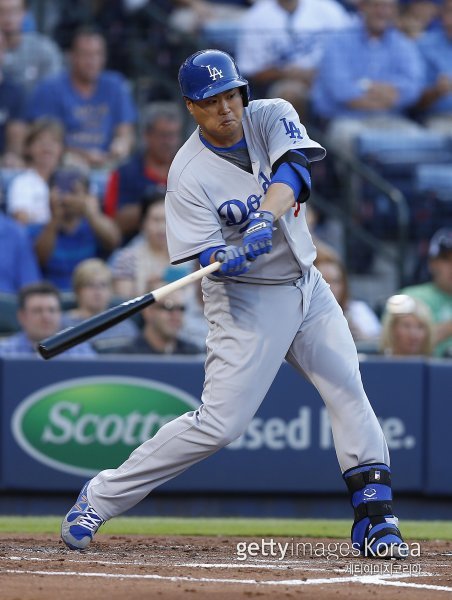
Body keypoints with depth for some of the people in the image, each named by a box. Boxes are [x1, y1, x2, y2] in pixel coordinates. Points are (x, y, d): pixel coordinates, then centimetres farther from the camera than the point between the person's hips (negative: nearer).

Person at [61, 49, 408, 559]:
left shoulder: (272, 117, -5)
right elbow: (207, 258, -18)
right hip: (246, 298, -5)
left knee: (348, 389, -2)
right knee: (220, 422, -11)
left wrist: (266, 218, -41)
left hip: (306, 285, 5)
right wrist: (229, 258, -40)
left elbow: (291, 170, -24)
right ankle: (103, 496, -1)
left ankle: (374, 516, 3)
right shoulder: (189, 173, -16)